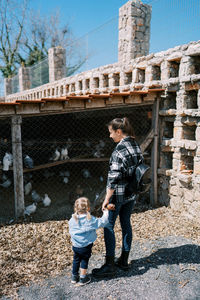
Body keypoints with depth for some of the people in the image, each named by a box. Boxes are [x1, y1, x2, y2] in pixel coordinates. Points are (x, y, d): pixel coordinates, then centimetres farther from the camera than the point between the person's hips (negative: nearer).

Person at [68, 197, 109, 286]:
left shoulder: (72, 220, -7)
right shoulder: (90, 220, -19)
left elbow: (71, 232, 4)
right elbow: (102, 222, -13)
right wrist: (105, 213, 1)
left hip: (75, 245, 4)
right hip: (86, 246, -3)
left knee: (76, 259, 22)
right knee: (84, 260, 15)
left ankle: (74, 276, 35)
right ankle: (83, 279, 25)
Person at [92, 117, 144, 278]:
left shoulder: (120, 149, -21)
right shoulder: (136, 145, 5)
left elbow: (114, 177, -23)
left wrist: (107, 199, -18)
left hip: (118, 195, -8)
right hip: (132, 193, 9)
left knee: (108, 226, 4)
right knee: (126, 224, 17)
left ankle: (110, 265, 13)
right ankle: (124, 260, 31)